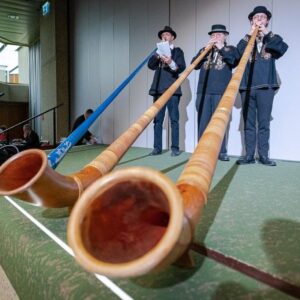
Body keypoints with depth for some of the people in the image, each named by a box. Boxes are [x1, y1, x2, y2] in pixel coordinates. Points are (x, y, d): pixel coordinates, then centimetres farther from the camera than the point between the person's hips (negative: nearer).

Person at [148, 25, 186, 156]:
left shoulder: (177, 51, 10)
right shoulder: (159, 51, 20)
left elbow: (182, 68, -4)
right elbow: (150, 65, 5)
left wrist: (171, 63, -22)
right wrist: (157, 54, -9)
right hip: (159, 89, 4)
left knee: (174, 119, -3)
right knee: (157, 120, 1)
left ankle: (175, 148, 0)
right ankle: (157, 147, 6)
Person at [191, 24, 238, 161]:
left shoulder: (230, 49, 15)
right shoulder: (204, 50, 21)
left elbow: (234, 62, -5)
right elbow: (194, 64, 6)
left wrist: (221, 48, -4)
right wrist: (206, 49, -1)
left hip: (221, 92, -2)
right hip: (203, 91, 3)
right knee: (202, 122, -1)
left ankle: (221, 151, 2)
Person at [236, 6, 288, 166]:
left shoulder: (271, 40, 15)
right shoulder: (247, 40, 15)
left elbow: (283, 48, -6)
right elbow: (237, 53, -4)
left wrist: (268, 33, -8)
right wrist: (250, 35, -8)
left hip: (266, 87, 0)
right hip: (247, 87, 1)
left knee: (264, 123, -1)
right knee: (248, 122, 1)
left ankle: (263, 155, 3)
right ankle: (249, 155, 4)